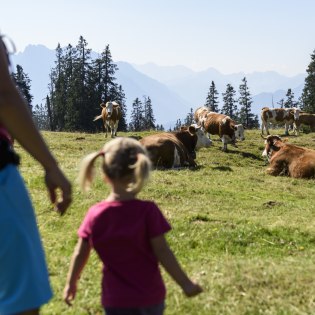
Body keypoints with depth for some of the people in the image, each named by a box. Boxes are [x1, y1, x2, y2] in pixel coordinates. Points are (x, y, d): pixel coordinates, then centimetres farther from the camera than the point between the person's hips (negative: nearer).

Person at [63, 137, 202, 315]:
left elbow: (80, 254, 2)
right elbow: (163, 253, -13)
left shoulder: (95, 215, -7)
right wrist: (185, 283, -4)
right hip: (150, 296, -1)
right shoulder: (147, 211, -15)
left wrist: (71, 283, 18)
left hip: (116, 300, 1)